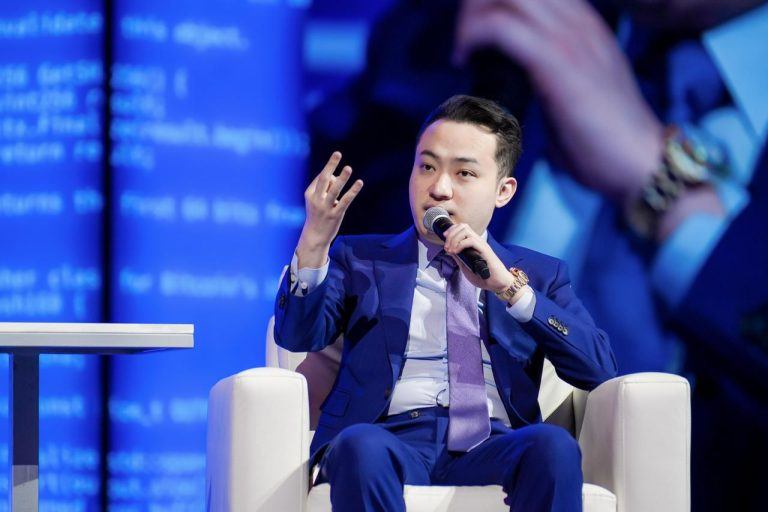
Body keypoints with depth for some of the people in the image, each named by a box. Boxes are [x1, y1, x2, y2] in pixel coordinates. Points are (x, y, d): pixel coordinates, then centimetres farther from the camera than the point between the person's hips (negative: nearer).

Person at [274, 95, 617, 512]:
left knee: (553, 445, -33)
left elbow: (599, 368, 6)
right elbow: (298, 336, 5)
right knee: (361, 444, -37)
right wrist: (314, 244, -13)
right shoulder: (360, 260, 22)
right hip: (391, 438, -1)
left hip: (490, 448, 1)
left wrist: (511, 289, -6)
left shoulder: (538, 274, 22)